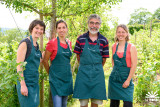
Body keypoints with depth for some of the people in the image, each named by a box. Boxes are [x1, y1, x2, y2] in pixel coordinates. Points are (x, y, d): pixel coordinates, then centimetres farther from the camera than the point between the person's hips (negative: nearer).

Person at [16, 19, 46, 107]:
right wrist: (23, 85, -21)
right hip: (25, 82, -8)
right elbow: (19, 64, -17)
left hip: (35, 82, 8)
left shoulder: (37, 45, 12)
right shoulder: (25, 43, -11)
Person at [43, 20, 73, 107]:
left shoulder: (69, 43, 9)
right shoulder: (52, 43, -9)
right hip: (56, 77, -6)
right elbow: (45, 60, -3)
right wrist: (50, 73, 6)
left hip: (67, 76, 6)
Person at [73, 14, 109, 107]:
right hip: (83, 73, 0)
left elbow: (104, 59, 7)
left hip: (97, 74, 1)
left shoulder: (104, 40, 1)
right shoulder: (81, 39, 0)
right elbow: (78, 56, 8)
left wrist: (96, 68, 11)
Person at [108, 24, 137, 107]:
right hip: (114, 78, 4)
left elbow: (134, 65, -8)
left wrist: (128, 80, -11)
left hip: (126, 78, -4)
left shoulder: (131, 47, -6)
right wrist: (115, 70, 12)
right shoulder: (114, 46, 7)